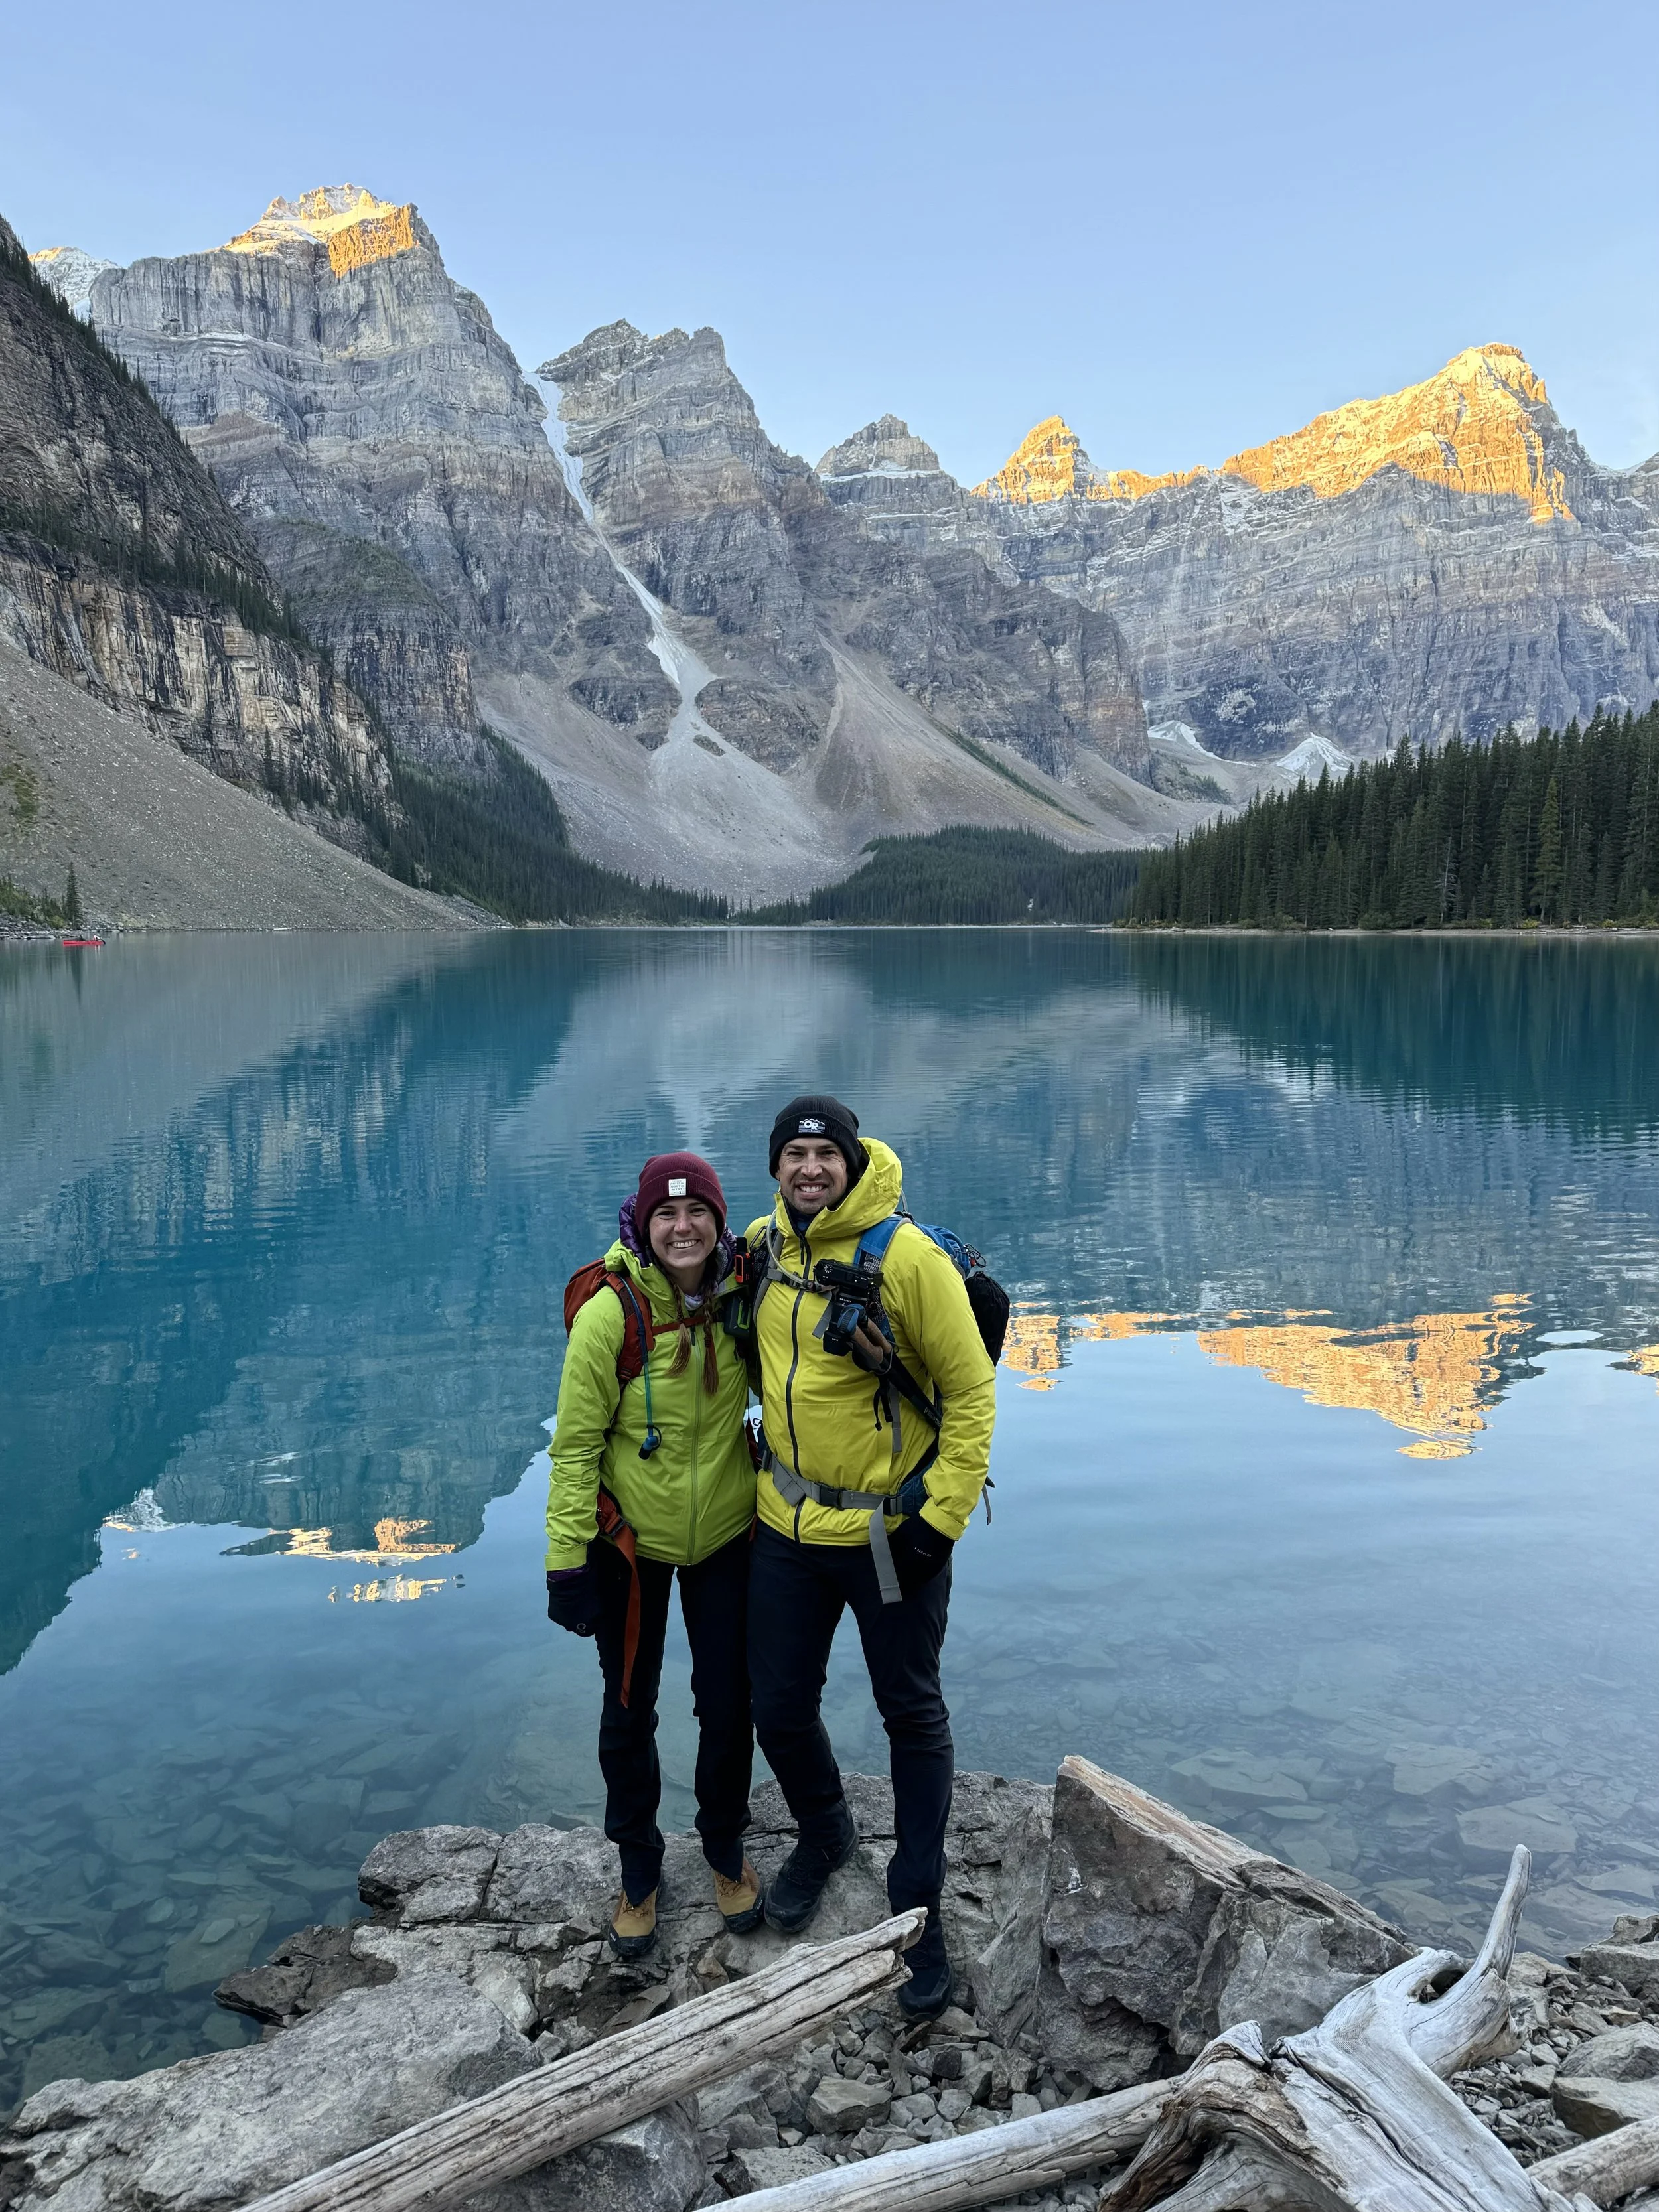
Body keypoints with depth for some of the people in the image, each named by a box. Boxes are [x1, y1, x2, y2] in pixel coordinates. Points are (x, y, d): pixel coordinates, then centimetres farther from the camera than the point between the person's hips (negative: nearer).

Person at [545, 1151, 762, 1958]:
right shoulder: (611, 1312, -20)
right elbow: (575, 1445, -14)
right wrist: (568, 1559, -15)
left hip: (725, 1534, 2)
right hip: (630, 1538, -2)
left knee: (728, 1703, 12)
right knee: (628, 1710, 12)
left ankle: (726, 1849, 39)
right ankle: (639, 1869, 35)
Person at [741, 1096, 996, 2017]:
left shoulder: (907, 1258, -19)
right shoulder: (762, 1245, -2)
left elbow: (971, 1391, -14)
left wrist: (942, 1517, -16)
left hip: (890, 1532, -5)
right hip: (787, 1525, 5)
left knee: (913, 1717, 11)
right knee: (779, 1707, 16)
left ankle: (917, 1905, 29)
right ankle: (823, 1833, 47)